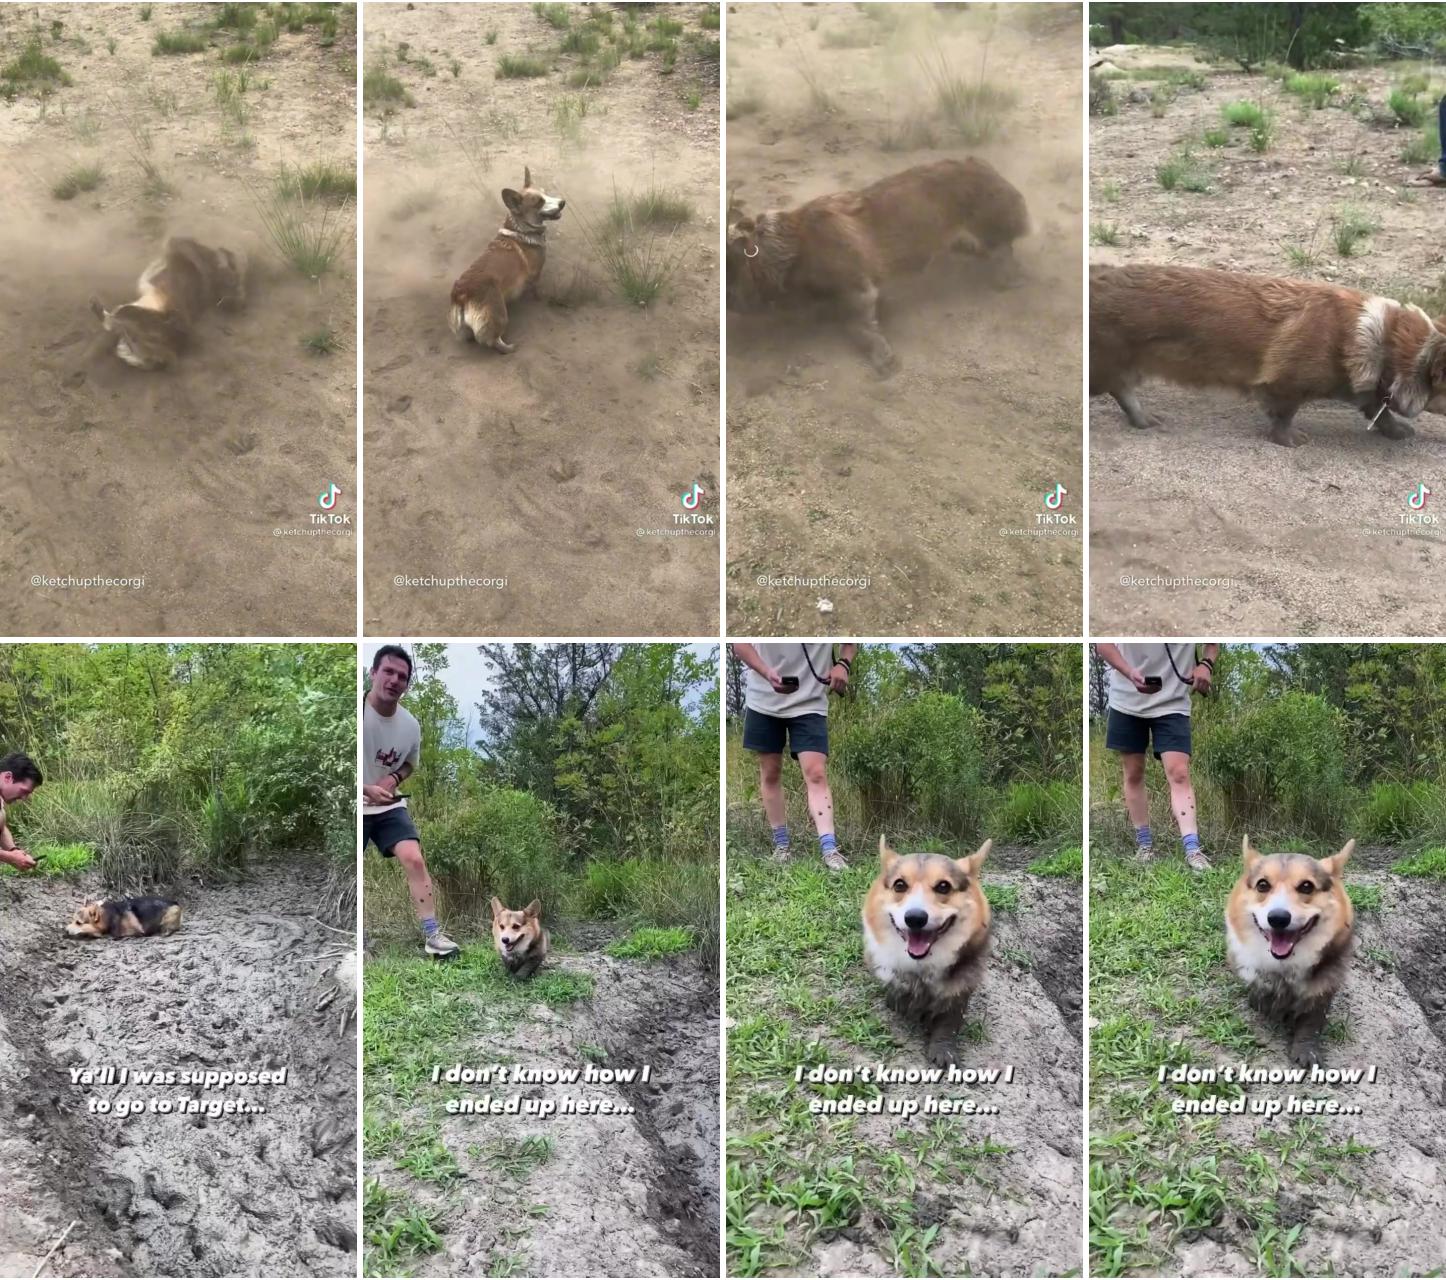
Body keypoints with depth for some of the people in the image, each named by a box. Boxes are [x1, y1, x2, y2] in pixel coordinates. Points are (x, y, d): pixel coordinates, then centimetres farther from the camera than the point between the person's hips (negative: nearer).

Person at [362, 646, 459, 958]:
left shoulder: (410, 725, -5)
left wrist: (393, 779, -8)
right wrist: (365, 789, -26)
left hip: (389, 806, 3)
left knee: (414, 859, -13)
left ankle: (431, 934, -9)